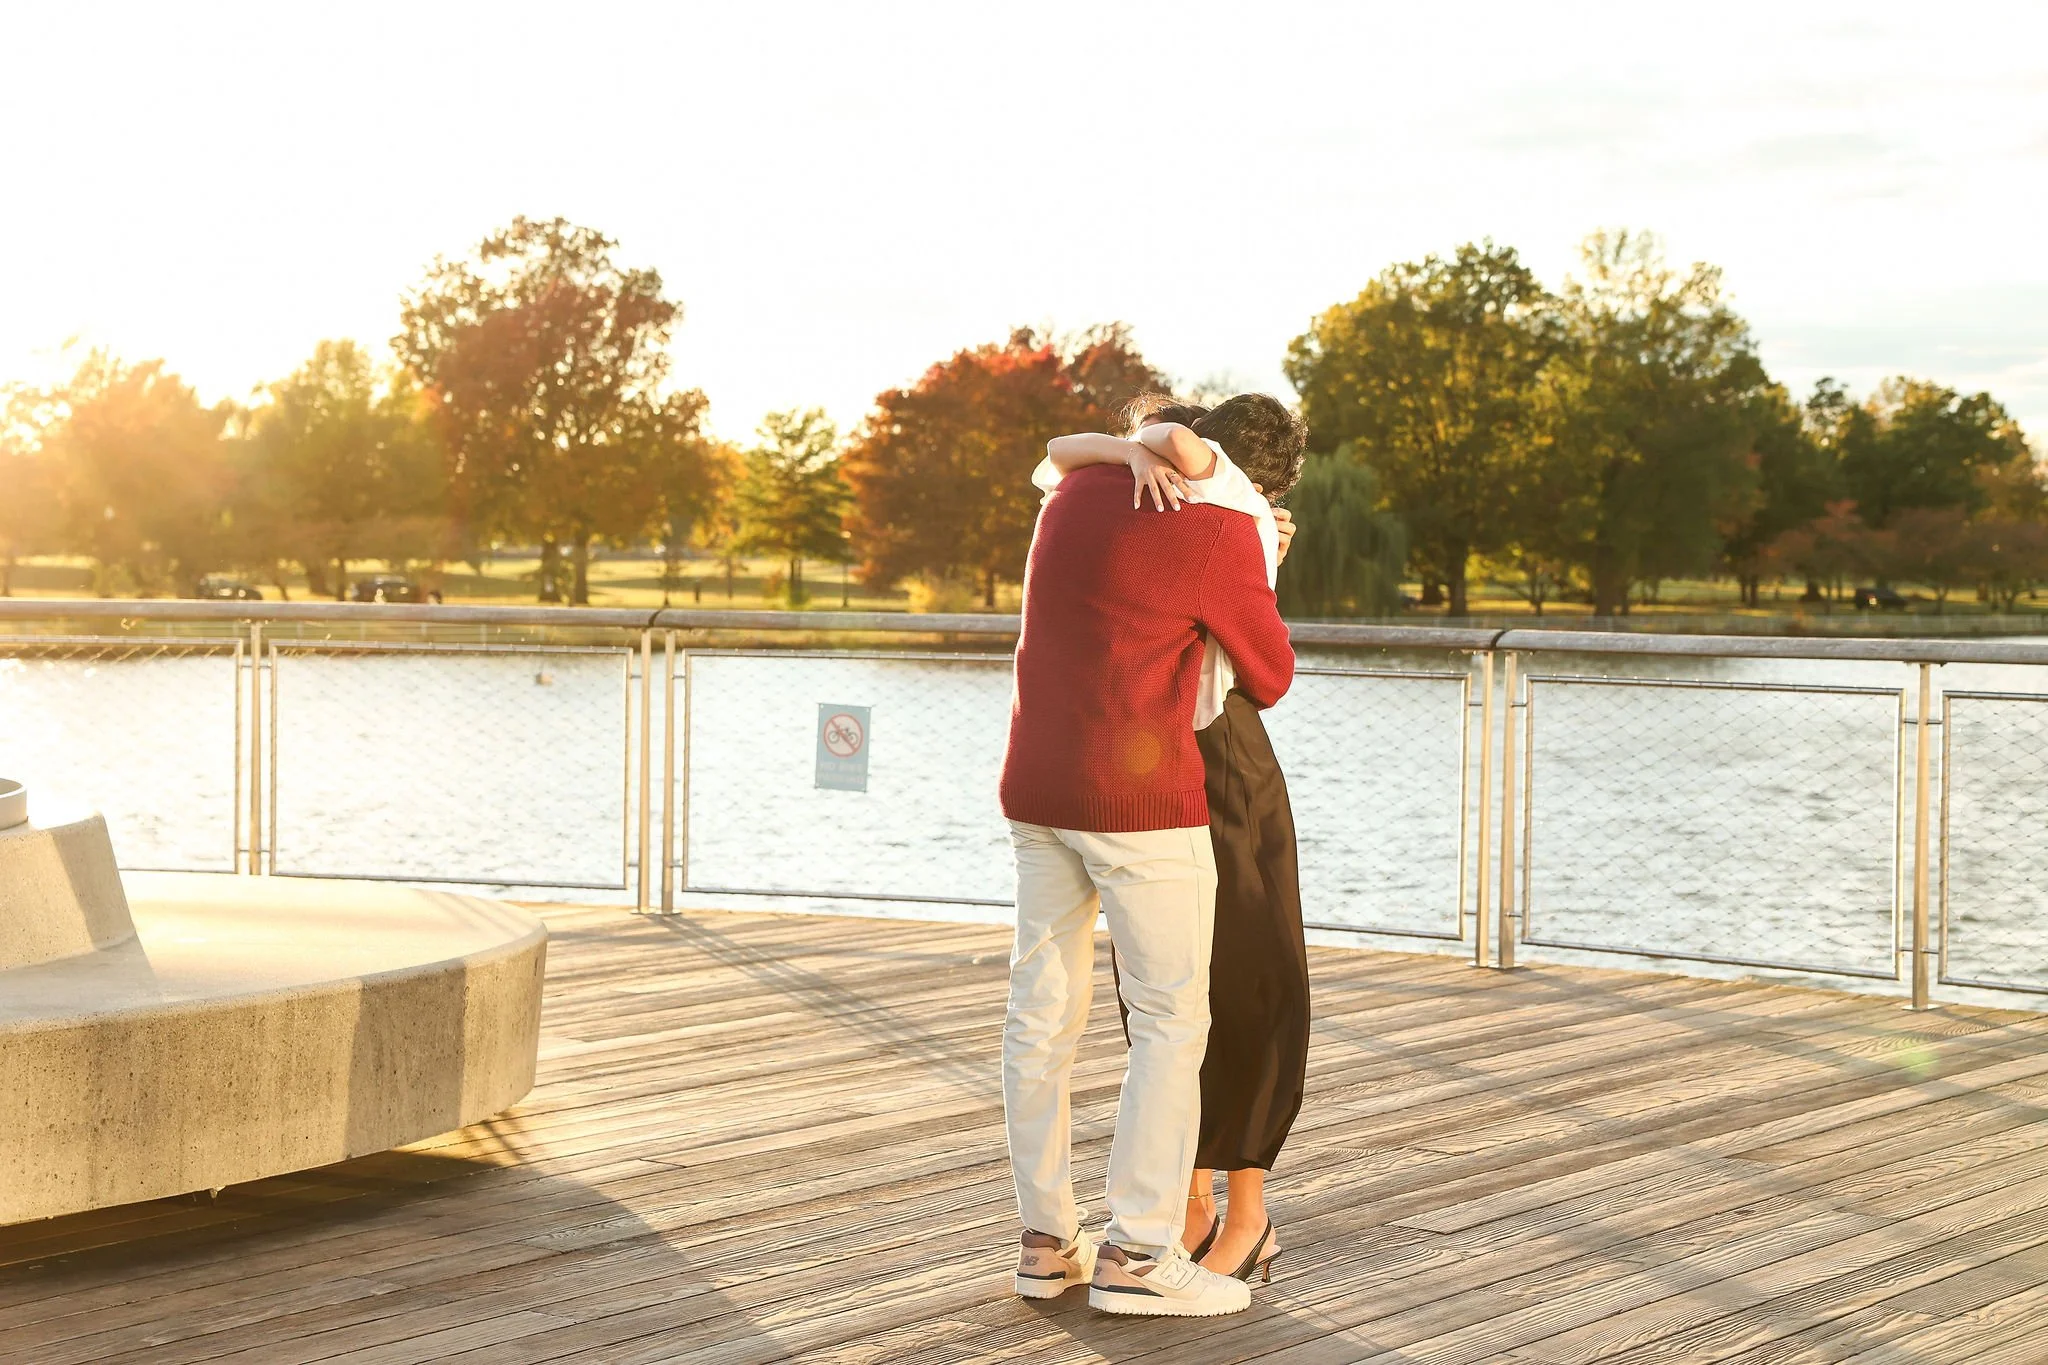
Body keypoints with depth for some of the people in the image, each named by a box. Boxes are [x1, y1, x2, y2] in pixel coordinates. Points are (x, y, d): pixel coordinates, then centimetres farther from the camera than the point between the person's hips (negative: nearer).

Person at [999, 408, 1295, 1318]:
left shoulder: (1075, 497, 10)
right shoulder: (1221, 539, -11)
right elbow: (1268, 678, 0)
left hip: (1042, 790, 7)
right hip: (1137, 799, -7)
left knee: (1045, 1011, 9)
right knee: (1172, 1021, -1)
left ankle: (1047, 1240, 12)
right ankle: (1137, 1257, -3)